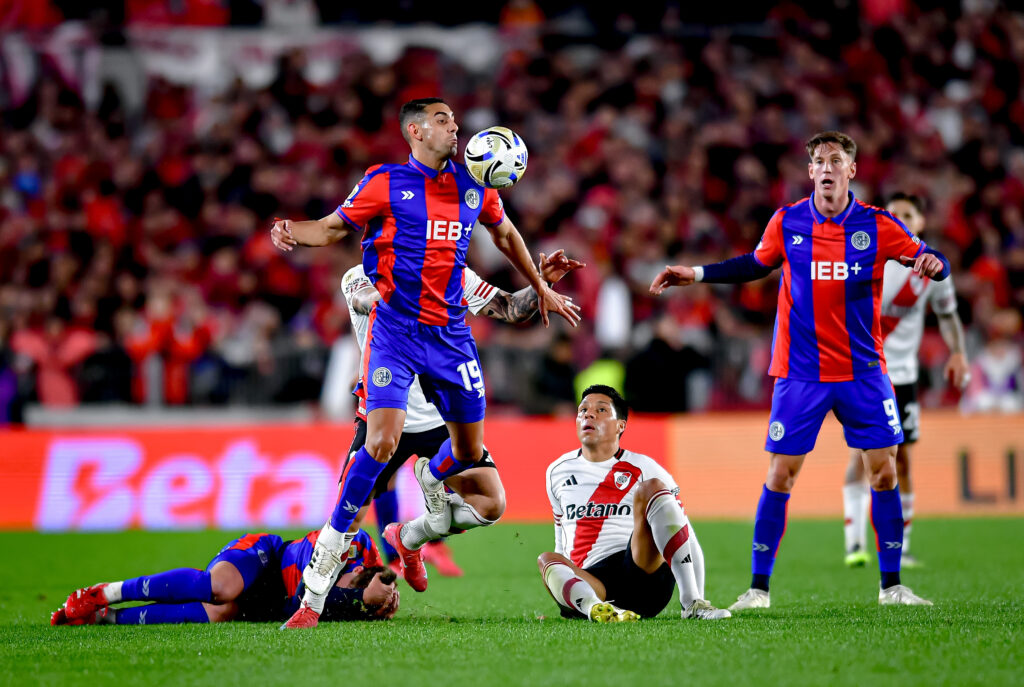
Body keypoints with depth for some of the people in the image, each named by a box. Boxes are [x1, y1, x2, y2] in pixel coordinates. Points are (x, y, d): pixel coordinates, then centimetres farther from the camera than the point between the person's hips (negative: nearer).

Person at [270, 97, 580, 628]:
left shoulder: (474, 186, 9)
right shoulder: (385, 184, -3)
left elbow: (504, 233, 27)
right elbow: (335, 227, 4)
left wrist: (541, 289, 32)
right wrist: (293, 233, -17)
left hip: (451, 334, 5)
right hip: (395, 331, -5)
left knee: (469, 452, 7)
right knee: (382, 441, -21)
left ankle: (431, 477, 49)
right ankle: (319, 581, -15)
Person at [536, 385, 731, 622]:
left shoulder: (644, 469, 10)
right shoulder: (557, 471, 20)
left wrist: (693, 592, 1)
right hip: (588, 581, 1)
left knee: (650, 488, -24)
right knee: (546, 561, -31)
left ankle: (693, 602, -37)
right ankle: (594, 607, -64)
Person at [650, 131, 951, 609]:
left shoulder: (877, 226, -4)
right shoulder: (787, 223, -1)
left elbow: (929, 260, 0)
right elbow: (755, 265, 16)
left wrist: (932, 263, -23)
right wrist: (695, 274, 10)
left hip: (863, 372, 0)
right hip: (800, 372, 0)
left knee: (883, 472, -2)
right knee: (780, 475, -3)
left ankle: (891, 586, 9)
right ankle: (758, 588, 7)